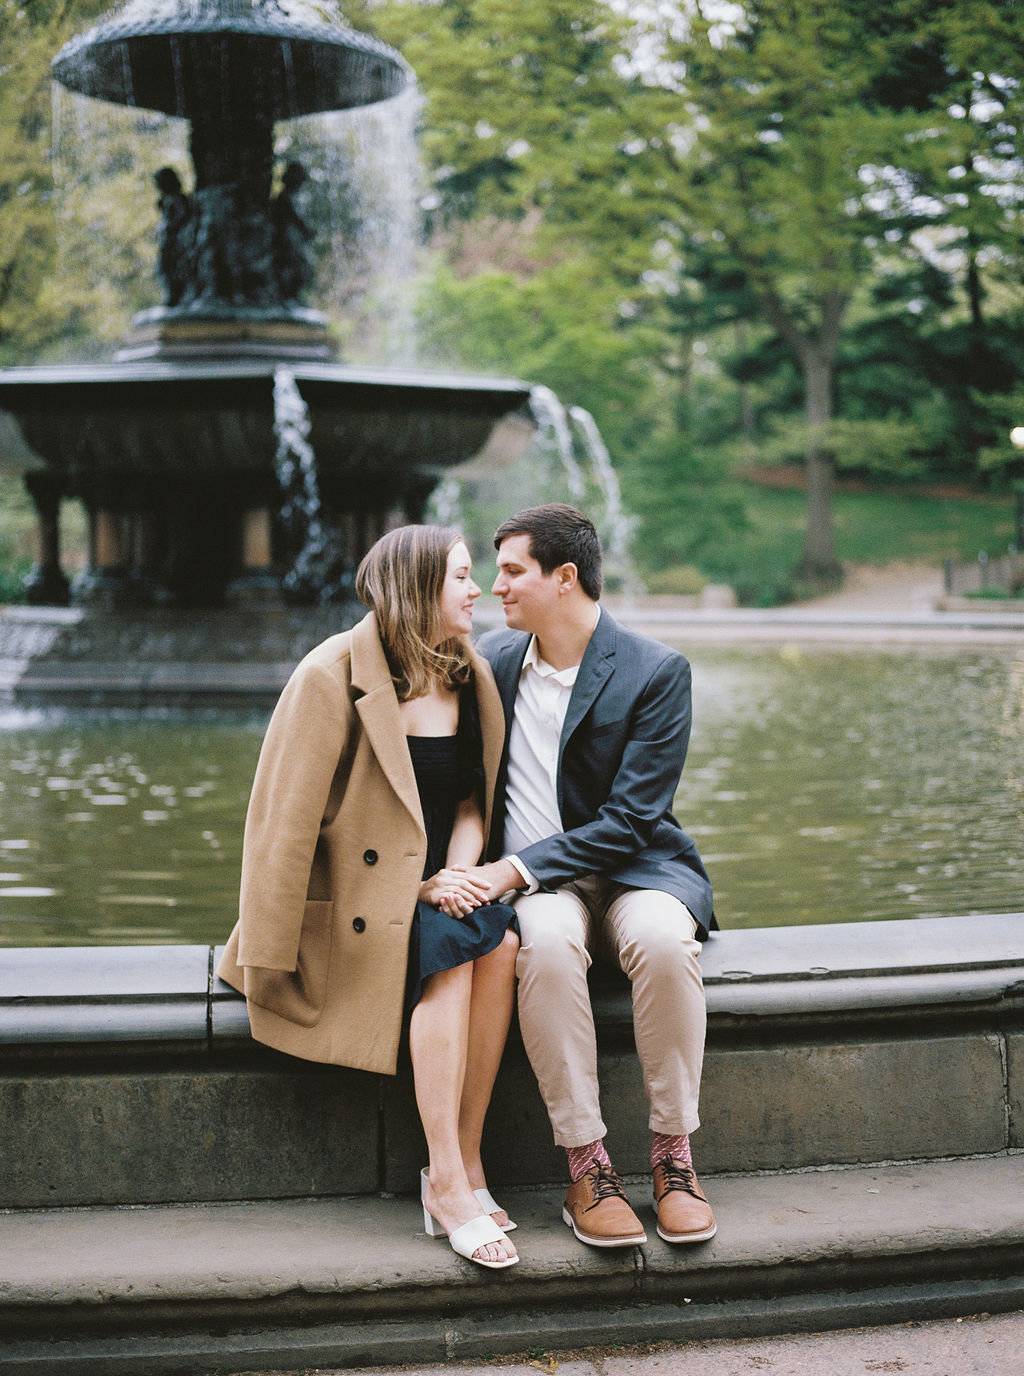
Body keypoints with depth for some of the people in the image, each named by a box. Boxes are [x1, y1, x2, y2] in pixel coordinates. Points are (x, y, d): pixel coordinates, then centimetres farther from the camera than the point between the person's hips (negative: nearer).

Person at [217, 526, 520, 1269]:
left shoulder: (470, 679, 9)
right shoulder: (333, 676, -10)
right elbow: (288, 818, -10)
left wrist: (456, 874, -7)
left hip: (433, 884, 5)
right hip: (354, 900, -5)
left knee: (500, 940, -27)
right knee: (452, 947, -32)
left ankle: (465, 1163, -19)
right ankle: (448, 1181, -26)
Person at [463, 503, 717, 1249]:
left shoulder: (657, 671, -8)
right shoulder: (492, 657, 7)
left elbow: (627, 822, -13)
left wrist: (515, 869, -21)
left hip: (631, 870, -2)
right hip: (532, 883, 2)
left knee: (663, 939, -36)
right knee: (547, 944, -34)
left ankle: (673, 1154, -19)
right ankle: (586, 1165, -25)